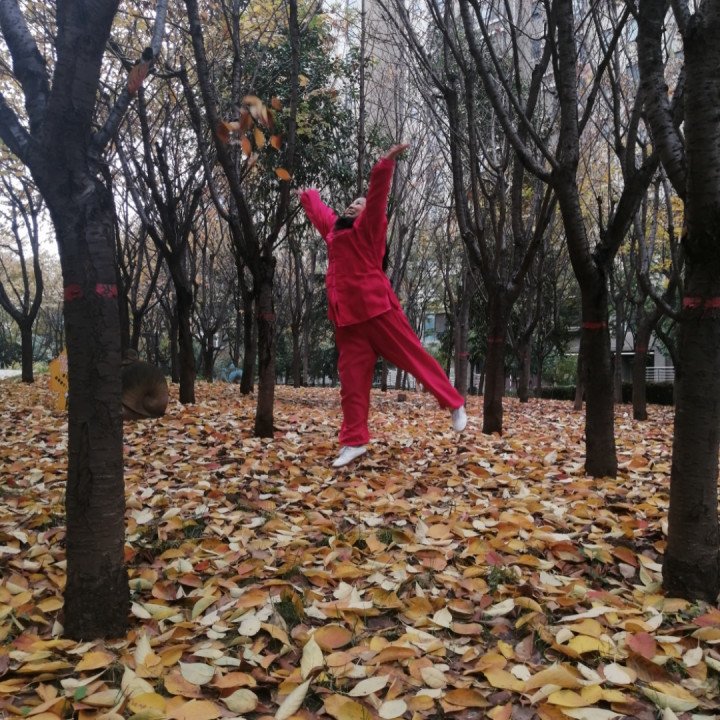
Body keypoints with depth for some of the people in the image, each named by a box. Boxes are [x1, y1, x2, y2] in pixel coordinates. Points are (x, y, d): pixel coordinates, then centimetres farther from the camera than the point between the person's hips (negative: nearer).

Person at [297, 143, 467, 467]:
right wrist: (307, 196, 55)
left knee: (414, 358, 1)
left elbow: (377, 195, -13)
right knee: (352, 382, 4)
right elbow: (319, 211, 40)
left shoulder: (367, 229, 2)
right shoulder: (334, 230, 20)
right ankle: (354, 441, 11)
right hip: (347, 319, 6)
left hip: (376, 310, -6)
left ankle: (455, 404, 16)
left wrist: (385, 163, -26)